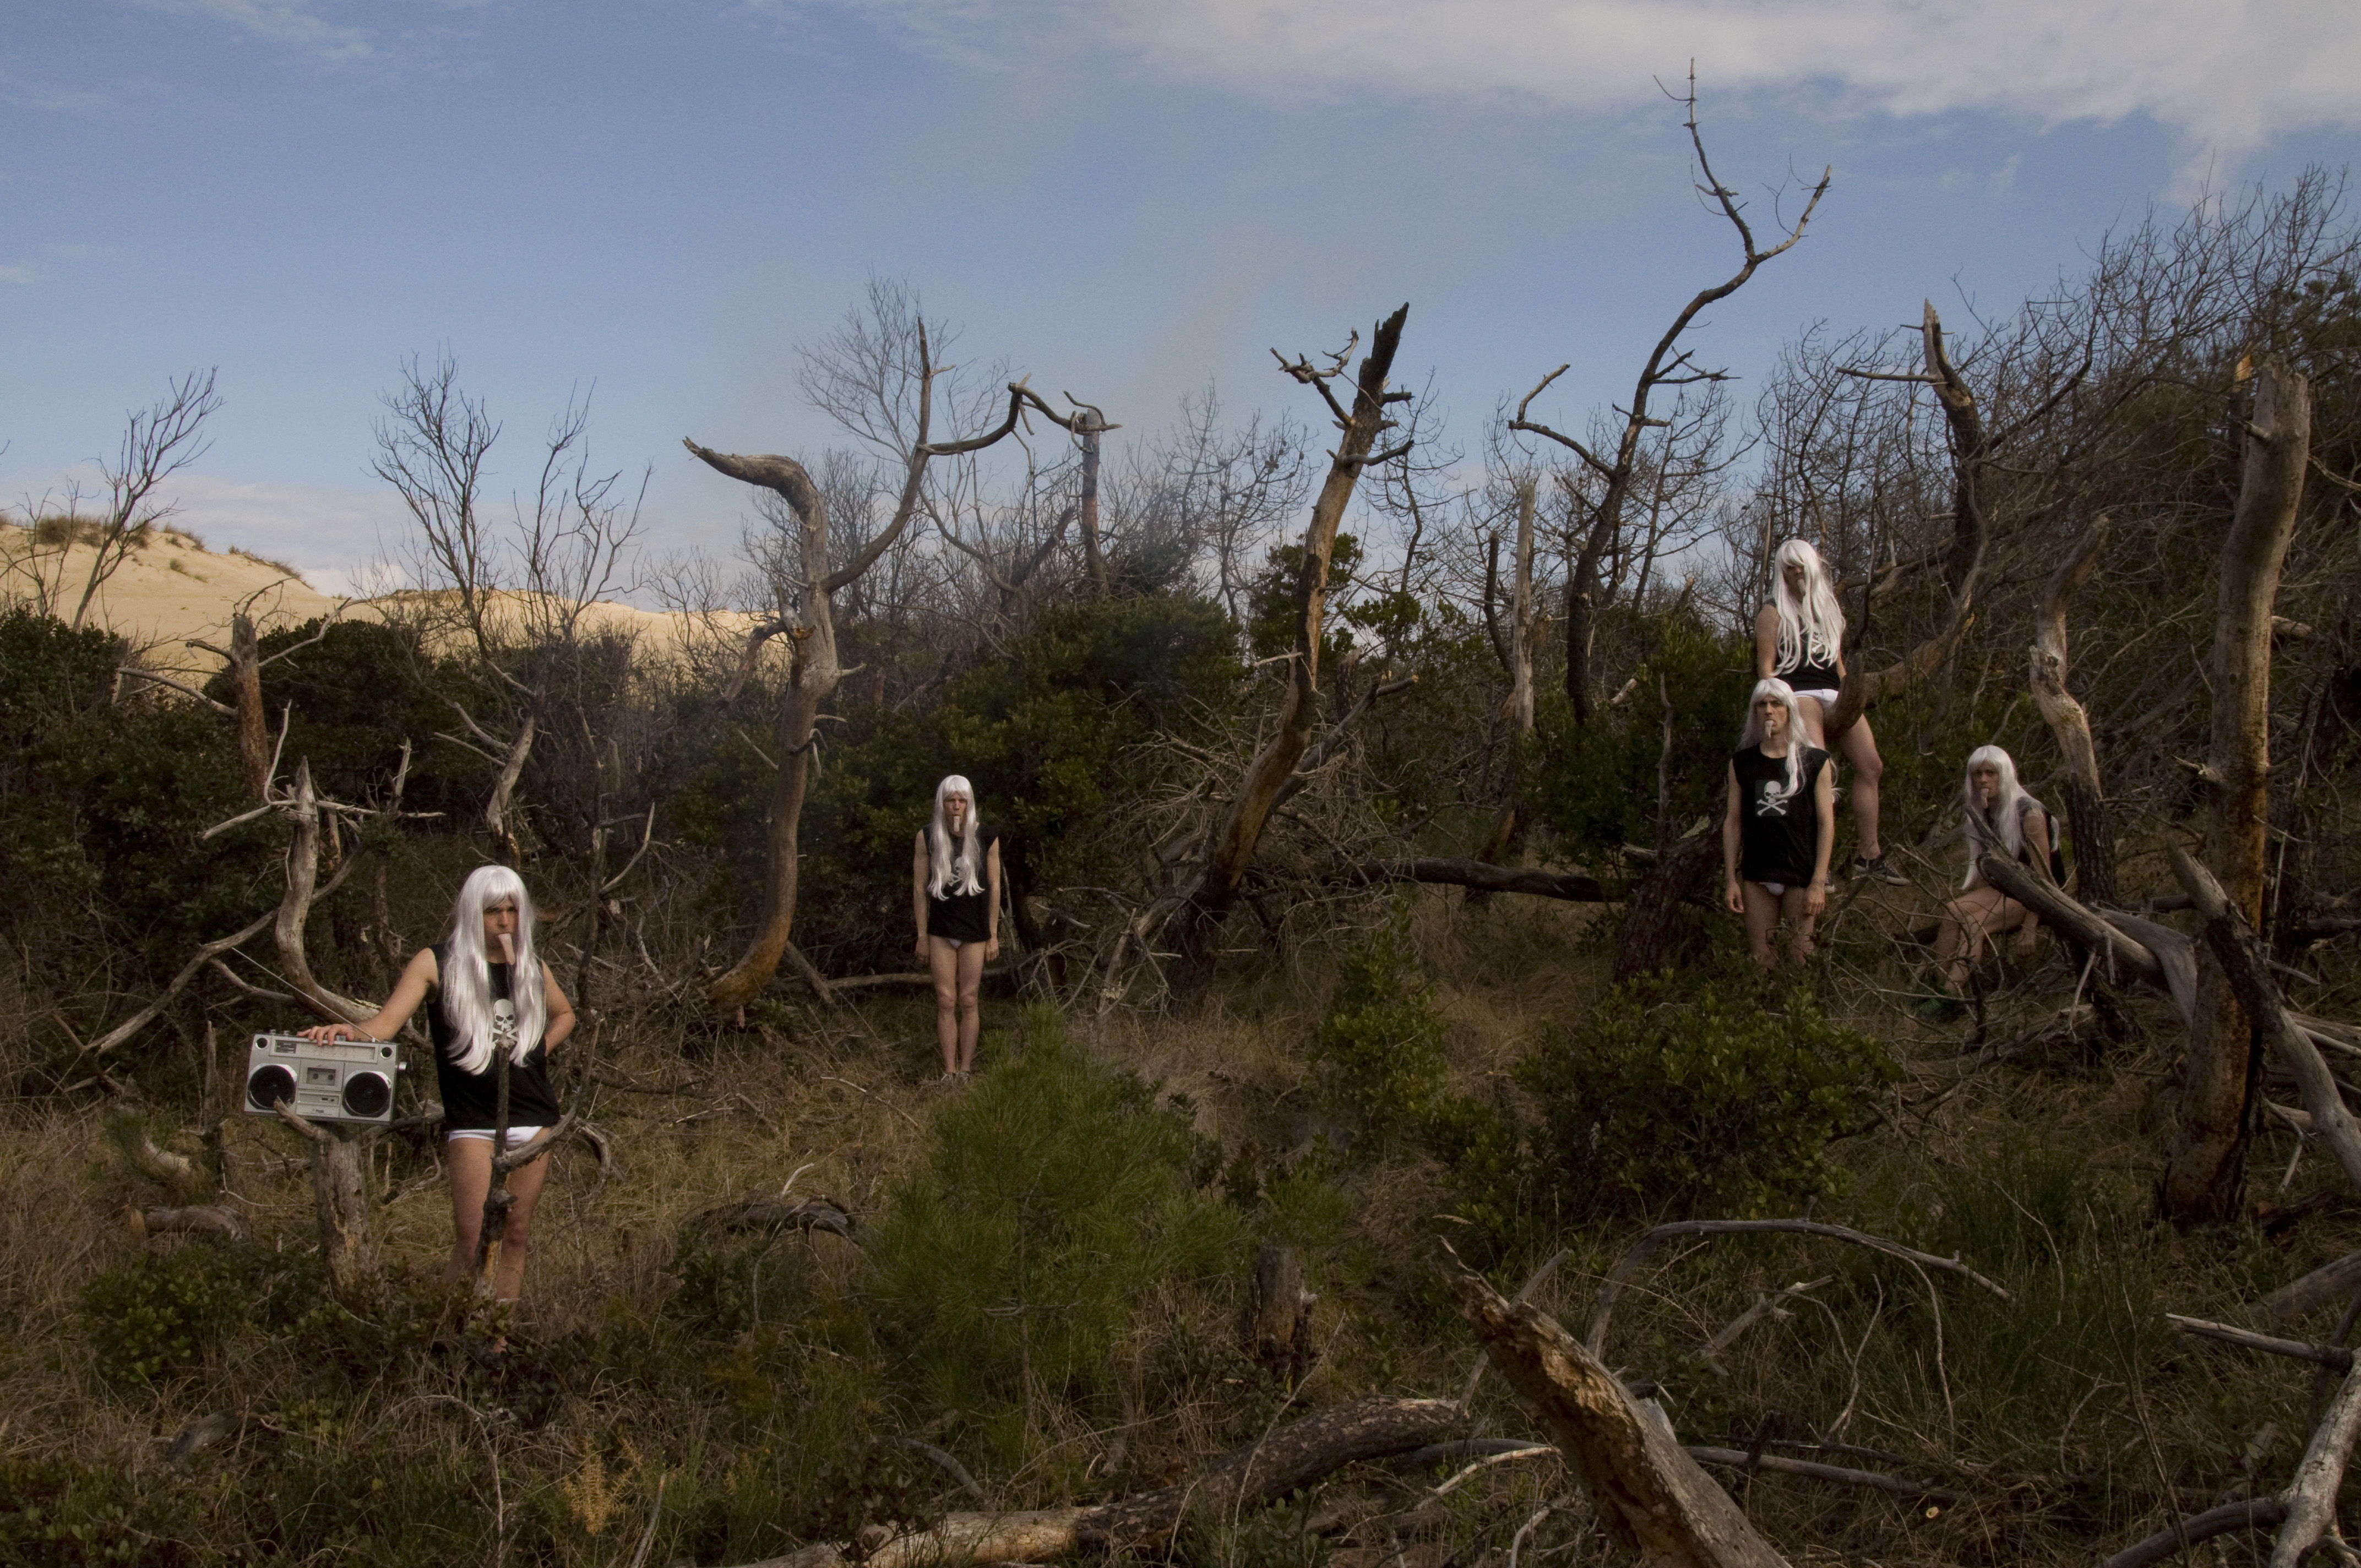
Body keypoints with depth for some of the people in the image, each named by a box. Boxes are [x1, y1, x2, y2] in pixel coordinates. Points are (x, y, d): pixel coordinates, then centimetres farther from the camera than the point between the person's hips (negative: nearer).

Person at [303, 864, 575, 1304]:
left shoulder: (532, 968, 10)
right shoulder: (439, 963, -2)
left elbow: (565, 1014, 29)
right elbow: (385, 1024, -13)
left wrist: (541, 1048, 10)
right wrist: (354, 1032, -36)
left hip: (534, 1116, 4)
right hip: (474, 1120, -4)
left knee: (516, 1235, 6)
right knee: (470, 1242, -11)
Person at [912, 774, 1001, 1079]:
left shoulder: (986, 838, -4)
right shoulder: (927, 838, -4)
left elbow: (994, 888, 1)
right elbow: (919, 888, 1)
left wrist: (993, 935, 0)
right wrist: (922, 935, 0)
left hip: (975, 930, 0)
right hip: (941, 930, 0)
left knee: (968, 1002, 4)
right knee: (946, 1001, 0)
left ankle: (966, 1070, 10)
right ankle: (949, 1072, 3)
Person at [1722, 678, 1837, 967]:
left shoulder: (1814, 762, 2)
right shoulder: (1741, 762, 9)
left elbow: (1826, 824, 0)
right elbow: (1733, 821, 9)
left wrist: (1819, 882, -7)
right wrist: (1730, 879, 4)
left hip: (1801, 875, -2)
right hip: (1757, 876, 2)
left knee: (1799, 958, -3)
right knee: (1760, 961, 0)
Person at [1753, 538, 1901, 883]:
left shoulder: (1828, 606, 24)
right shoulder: (1774, 612, 5)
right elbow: (1765, 667, -2)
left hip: (1835, 694, 7)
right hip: (1798, 693, -7)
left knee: (1871, 766, -1)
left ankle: (1869, 856, 5)